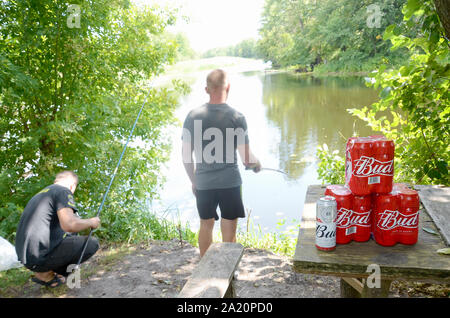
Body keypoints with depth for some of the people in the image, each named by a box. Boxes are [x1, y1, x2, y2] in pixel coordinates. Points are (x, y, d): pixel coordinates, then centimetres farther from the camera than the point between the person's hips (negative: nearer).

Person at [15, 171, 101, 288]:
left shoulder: (41, 193, 20)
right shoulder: (63, 191, -7)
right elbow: (69, 224, -23)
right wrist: (91, 222, -5)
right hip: (40, 256, -9)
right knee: (92, 243, -4)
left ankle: (47, 271, 9)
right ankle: (46, 273, -1)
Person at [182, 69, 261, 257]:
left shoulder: (193, 116, -3)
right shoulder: (236, 117, -10)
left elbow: (186, 157, 0)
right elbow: (246, 159, -9)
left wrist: (193, 181, 14)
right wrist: (256, 164, 13)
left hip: (203, 183, 3)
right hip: (230, 182, -3)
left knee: (206, 225, 20)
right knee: (229, 230, 9)